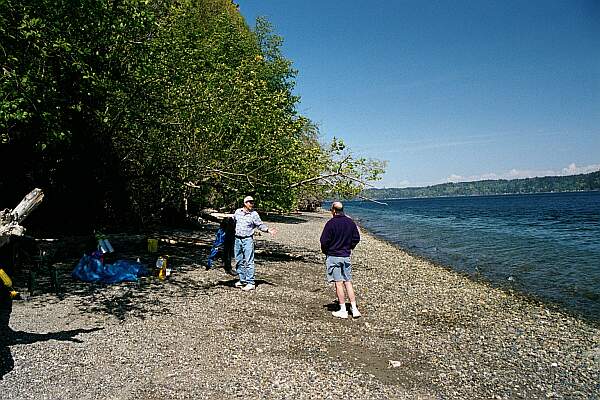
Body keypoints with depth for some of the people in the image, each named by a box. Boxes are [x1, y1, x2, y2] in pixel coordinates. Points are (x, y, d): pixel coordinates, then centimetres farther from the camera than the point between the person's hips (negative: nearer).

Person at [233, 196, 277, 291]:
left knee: (249, 261, -8)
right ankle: (242, 280, 23)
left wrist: (268, 230, -16)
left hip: (248, 239, -5)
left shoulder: (254, 214, -3)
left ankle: (250, 283, -5)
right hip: (237, 239, 5)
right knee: (239, 261, 11)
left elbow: (260, 225, -2)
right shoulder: (237, 212, 8)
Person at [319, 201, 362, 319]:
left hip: (333, 257, -5)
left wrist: (325, 251, 5)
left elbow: (324, 241, -13)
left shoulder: (331, 223, -13)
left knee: (339, 283, 0)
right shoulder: (350, 222, 4)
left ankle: (343, 310, 5)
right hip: (346, 256, 5)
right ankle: (354, 309, 10)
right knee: (348, 283, 11)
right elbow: (356, 238, 11)